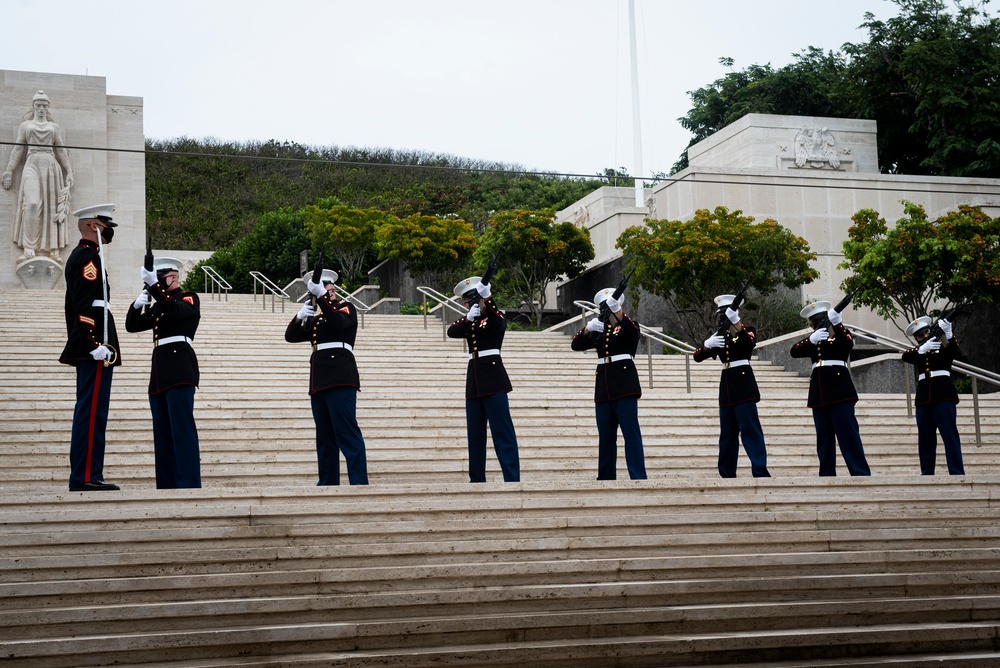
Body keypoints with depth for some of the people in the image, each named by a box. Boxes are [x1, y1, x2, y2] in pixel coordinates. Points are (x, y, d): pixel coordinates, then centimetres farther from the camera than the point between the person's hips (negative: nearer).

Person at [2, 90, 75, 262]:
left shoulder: (54, 127, 18)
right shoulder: (25, 125, 15)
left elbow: (61, 151, 16)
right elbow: (18, 149, 11)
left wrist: (69, 171, 7)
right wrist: (9, 171, 4)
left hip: (51, 166, 2)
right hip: (32, 165, -2)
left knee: (52, 207, -5)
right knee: (32, 204, -19)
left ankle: (53, 248, -5)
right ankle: (28, 248, -21)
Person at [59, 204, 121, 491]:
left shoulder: (77, 256, 21)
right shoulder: (89, 257, -11)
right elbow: (85, 305, -20)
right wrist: (96, 344, -23)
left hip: (83, 346, 11)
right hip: (95, 343, -11)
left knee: (88, 410, 11)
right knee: (92, 411, -10)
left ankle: (83, 475, 13)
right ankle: (86, 477, -9)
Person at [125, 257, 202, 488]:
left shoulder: (189, 299, 4)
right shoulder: (157, 306, 24)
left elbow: (174, 311, -17)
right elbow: (132, 325, 17)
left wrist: (153, 286, -28)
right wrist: (137, 305, -3)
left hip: (180, 370, -7)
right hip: (159, 374, 8)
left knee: (182, 429, -14)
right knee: (162, 433, 4)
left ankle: (189, 484, -18)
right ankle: (167, 486, 4)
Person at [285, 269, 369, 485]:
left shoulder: (346, 308, 8)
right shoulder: (315, 319, 25)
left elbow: (338, 322, -13)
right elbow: (291, 336, 15)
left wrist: (321, 296, -19)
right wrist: (300, 316, -3)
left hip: (340, 378, -7)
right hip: (319, 382, 7)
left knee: (347, 432, -14)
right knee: (324, 436, 5)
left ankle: (359, 482, -18)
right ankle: (328, 483, 8)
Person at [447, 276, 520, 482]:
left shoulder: (496, 318, 1)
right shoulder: (469, 321, 15)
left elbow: (498, 324, -24)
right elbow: (452, 332, -4)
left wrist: (487, 298, -36)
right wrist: (469, 317, -21)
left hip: (493, 379, -6)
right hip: (473, 380, 6)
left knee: (502, 431, -9)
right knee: (475, 433, 8)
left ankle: (512, 479, -11)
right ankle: (477, 479, 13)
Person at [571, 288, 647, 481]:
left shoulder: (628, 326, 5)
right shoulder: (598, 330, 17)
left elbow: (633, 333, -20)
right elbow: (576, 345, 3)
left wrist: (617, 312, -35)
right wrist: (588, 328, -16)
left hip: (625, 385, -5)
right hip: (603, 387, 5)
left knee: (631, 432, -11)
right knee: (605, 436, 6)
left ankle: (638, 477, -13)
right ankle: (606, 477, 12)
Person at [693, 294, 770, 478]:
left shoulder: (746, 330, 1)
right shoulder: (719, 335, 15)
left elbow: (749, 343, -24)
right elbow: (697, 356, 7)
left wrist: (736, 322, -33)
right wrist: (707, 344, -14)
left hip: (743, 383, -6)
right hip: (726, 385, 6)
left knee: (750, 428, -13)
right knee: (727, 433, 8)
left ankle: (760, 471, -17)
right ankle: (727, 474, 13)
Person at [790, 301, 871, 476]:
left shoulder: (842, 333, 7)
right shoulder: (813, 339, 18)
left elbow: (848, 344, -17)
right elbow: (794, 351, 0)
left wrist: (836, 324, -32)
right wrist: (811, 339, -18)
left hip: (839, 389, -5)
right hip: (819, 392, 5)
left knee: (848, 433, -10)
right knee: (824, 437, 5)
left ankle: (861, 474, -12)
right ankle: (827, 475, 8)